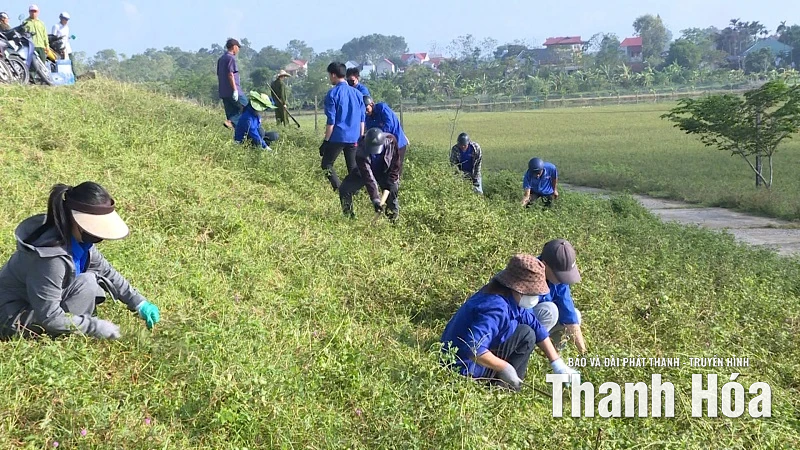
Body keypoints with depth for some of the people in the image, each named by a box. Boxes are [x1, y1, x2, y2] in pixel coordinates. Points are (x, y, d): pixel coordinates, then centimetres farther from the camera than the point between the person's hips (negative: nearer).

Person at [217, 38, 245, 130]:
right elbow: (230, 74, -17)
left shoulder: (221, 59, 18)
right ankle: (231, 121, -17)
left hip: (223, 92, 9)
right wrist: (235, 90, -18)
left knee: (231, 113, 10)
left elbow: (218, 75, 21)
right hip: (232, 91, -9)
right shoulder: (231, 58, -9)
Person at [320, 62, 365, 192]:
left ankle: (340, 190, -9)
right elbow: (362, 119, 12)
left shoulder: (332, 94, -9)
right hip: (354, 137, 6)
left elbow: (331, 121, -11)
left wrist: (326, 141, -6)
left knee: (327, 164, 6)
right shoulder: (357, 93, 9)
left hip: (337, 137, -6)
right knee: (353, 167, 13)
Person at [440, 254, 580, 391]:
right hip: (465, 369, -10)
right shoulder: (496, 308, -30)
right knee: (526, 335, -11)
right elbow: (473, 348, -39)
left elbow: (536, 327, 9)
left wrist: (557, 364, 7)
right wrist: (504, 368, -26)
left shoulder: (512, 298, 1)